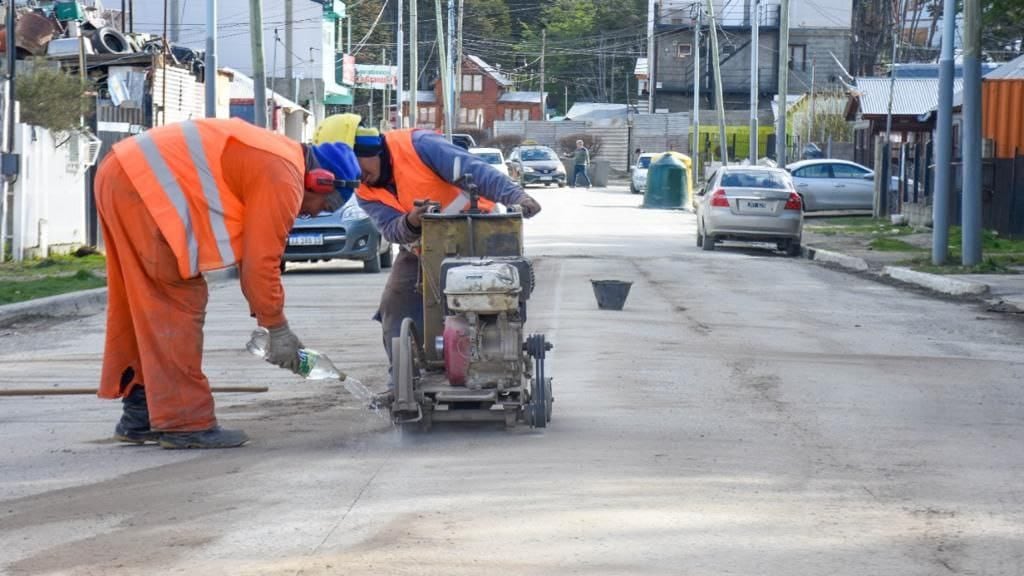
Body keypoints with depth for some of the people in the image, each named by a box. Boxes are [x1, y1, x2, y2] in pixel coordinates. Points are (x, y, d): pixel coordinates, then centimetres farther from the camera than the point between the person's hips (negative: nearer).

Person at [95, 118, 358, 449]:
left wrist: (268, 319, 26)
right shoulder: (284, 181, -10)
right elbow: (261, 261, -9)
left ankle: (139, 418, 23)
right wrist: (277, 328, 1)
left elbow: (252, 252, 26)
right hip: (145, 185, -11)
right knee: (177, 305, -5)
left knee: (138, 307, 16)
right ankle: (184, 423, -3)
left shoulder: (276, 159, 20)